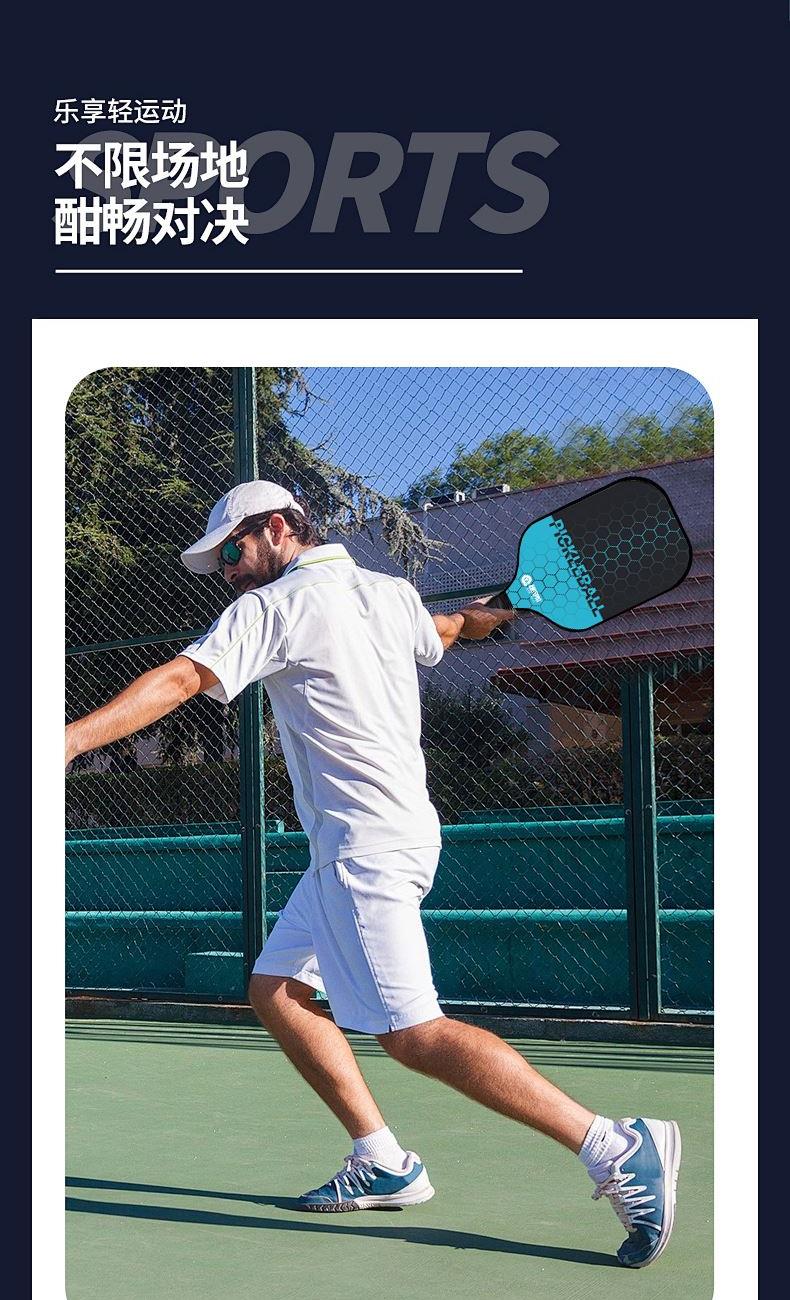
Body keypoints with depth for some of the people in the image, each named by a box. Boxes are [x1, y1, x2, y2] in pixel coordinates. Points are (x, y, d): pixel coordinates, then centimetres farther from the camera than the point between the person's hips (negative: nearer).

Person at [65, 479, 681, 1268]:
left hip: (366, 846, -10)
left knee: (415, 1035, -14)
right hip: (378, 838, 10)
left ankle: (618, 1150, -16)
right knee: (276, 992, 13)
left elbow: (180, 680, -22)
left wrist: (71, 738, -29)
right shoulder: (390, 594, 14)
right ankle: (383, 1164, 11)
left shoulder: (274, 608, -9)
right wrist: (482, 618, 59)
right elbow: (439, 633, 36)